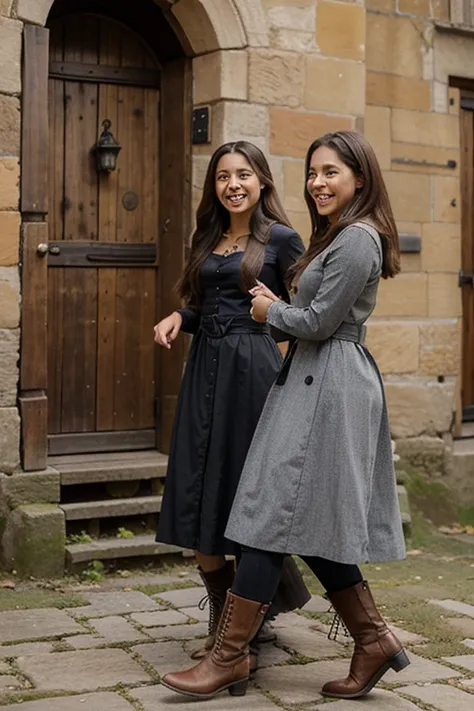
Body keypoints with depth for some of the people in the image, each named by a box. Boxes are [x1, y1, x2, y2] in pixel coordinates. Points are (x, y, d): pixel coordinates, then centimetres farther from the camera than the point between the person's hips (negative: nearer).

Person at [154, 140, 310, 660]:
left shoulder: (280, 239, -1)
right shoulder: (207, 240, 16)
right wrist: (178, 317, 3)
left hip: (252, 368, -6)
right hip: (205, 369, 6)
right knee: (198, 503, 3)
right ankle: (224, 622, 16)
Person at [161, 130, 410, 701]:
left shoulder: (357, 238, -13)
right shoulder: (337, 236, 20)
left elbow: (319, 321, -17)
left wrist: (270, 312, 0)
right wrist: (281, 308, 6)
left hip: (326, 387, -11)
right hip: (316, 381, 11)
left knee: (274, 515, -8)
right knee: (308, 524, 10)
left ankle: (229, 656, -2)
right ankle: (373, 641, 16)